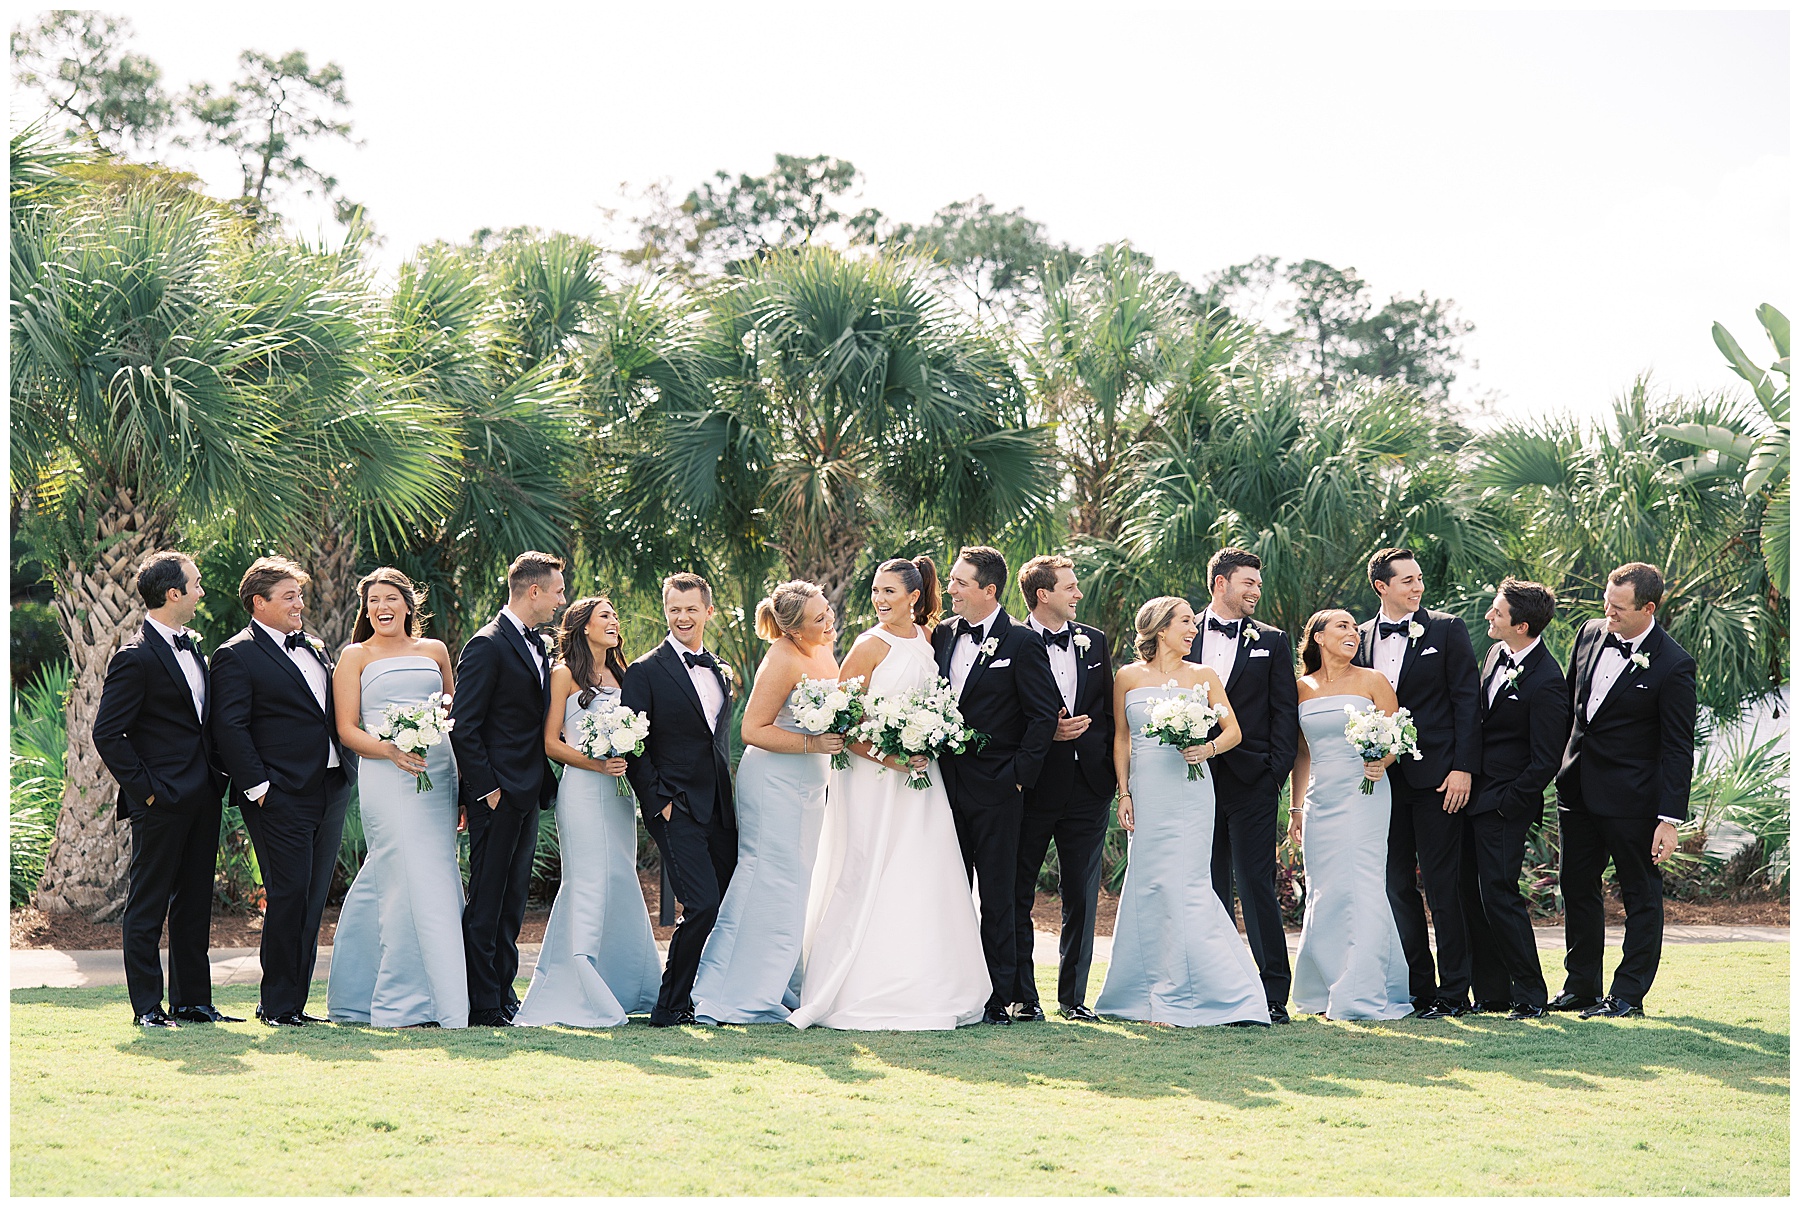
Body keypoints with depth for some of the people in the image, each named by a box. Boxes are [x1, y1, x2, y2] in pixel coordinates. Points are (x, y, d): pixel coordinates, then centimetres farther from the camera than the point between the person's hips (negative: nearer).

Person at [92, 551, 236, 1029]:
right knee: (148, 906, 0)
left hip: (202, 798, 8)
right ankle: (147, 1006, 5)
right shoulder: (136, 658, -13)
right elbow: (107, 734, -14)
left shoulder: (192, 648, 13)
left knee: (194, 904, 12)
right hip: (162, 802, -8)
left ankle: (193, 1001, 18)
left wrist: (217, 779, 13)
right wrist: (145, 788, -14)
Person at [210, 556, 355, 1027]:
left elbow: (336, 712, 26)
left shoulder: (316, 647, 18)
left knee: (313, 899, 8)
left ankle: (294, 1001, 14)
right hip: (282, 795, -7)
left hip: (330, 789, 7)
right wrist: (257, 787, -15)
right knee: (289, 896, -7)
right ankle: (278, 1005, 2)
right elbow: (229, 728, -11)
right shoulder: (236, 656, -5)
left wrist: (349, 770, 14)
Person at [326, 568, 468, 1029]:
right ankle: (410, 1002, -11)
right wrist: (391, 750, -18)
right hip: (385, 778, -4)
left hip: (438, 774, 4)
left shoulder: (434, 651, 17)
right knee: (413, 882, -13)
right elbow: (347, 729, 1)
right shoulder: (355, 656, 7)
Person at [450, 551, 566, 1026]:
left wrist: (542, 782, 12)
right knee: (486, 902, -3)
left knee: (513, 899, 12)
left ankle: (504, 995, 18)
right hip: (497, 794, -9)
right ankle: (483, 1005, 0)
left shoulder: (535, 645, 15)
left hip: (527, 792, 9)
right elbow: (462, 728, -15)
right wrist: (486, 788, -17)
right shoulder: (488, 646, -13)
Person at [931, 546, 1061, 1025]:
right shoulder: (944, 634, 9)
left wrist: (1020, 776, -10)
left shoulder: (1022, 642, -8)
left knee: (997, 898, 1)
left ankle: (998, 999, 6)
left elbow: (1044, 715, -8)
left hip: (996, 789, -5)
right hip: (947, 785, 6)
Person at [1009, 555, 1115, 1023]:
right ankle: (1023, 997, 12)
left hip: (1087, 788, 4)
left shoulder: (1094, 642, 11)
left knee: (1082, 897, 8)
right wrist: (1048, 732, -18)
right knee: (1019, 895, 3)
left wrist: (1111, 773, 5)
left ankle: (1073, 996, 16)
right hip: (1033, 788, -4)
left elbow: (1108, 711, 13)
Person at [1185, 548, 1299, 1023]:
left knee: (1257, 885, -6)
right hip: (1198, 780, 2)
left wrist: (1275, 772, -5)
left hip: (1252, 782, -2)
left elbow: (1286, 712, 5)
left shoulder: (1271, 641, 8)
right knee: (1209, 887, 7)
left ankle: (1274, 993, -3)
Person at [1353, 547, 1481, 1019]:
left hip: (1436, 777, -4)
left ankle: (1453, 991, 3)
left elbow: (1467, 700, -3)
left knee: (1443, 886, -2)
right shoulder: (1360, 638, 10)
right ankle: (1417, 988, 15)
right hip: (1382, 779, 4)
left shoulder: (1447, 629, 0)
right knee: (1396, 887, 7)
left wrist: (1463, 768, -11)